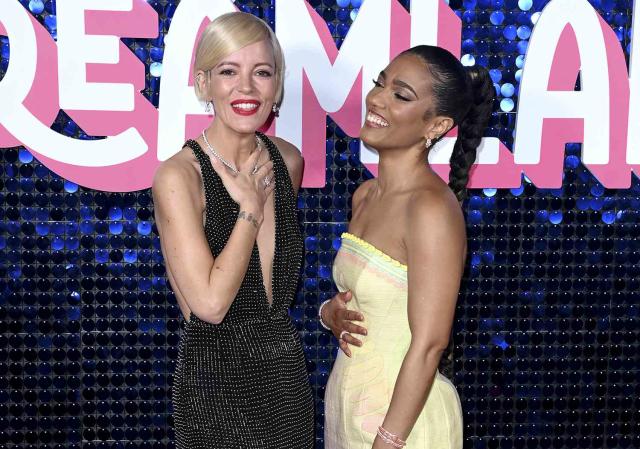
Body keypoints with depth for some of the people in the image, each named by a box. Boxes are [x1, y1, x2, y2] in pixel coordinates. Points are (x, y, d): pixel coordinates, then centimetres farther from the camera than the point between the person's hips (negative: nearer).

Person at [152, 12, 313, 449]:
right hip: (217, 375, -5)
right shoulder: (178, 176, -18)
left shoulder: (287, 160, 0)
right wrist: (251, 208, -18)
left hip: (287, 364, 6)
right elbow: (210, 303, -24)